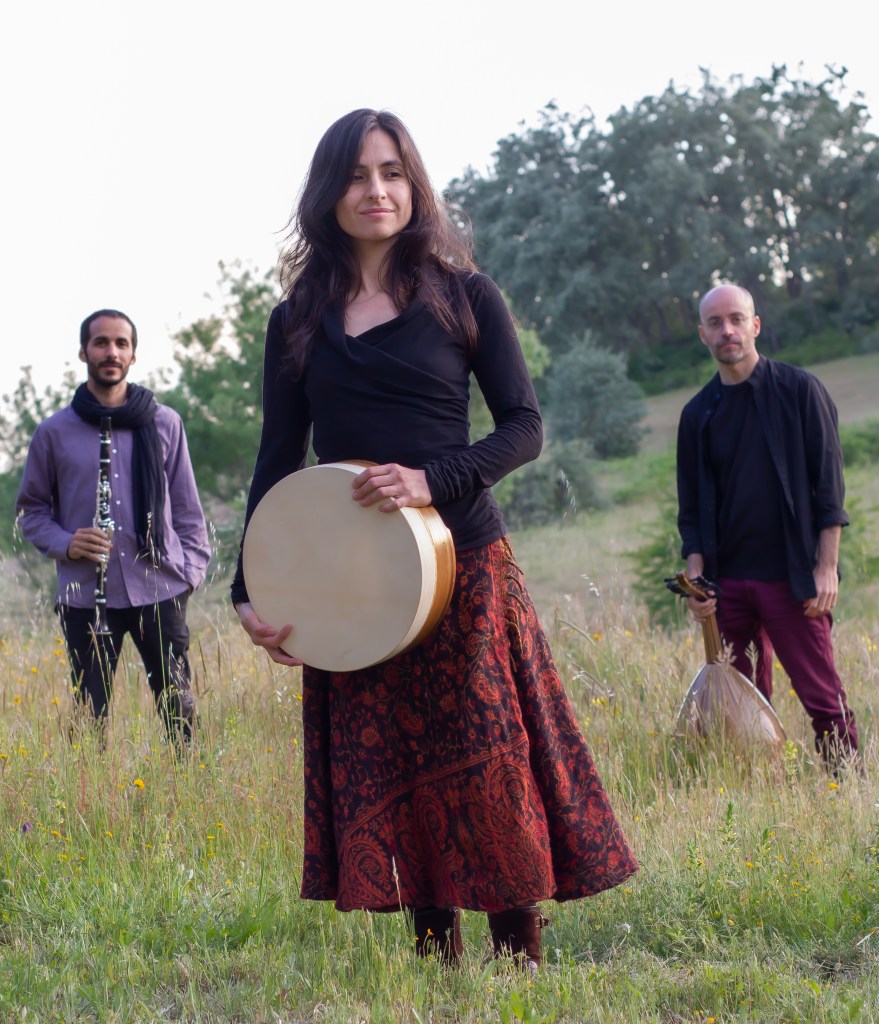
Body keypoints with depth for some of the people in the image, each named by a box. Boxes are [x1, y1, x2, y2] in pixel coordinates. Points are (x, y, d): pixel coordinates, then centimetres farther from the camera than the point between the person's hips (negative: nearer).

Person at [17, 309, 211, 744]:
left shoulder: (164, 423, 7)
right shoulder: (55, 431, 5)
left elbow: (186, 504, 12)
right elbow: (31, 508, 12)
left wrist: (191, 566, 2)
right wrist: (64, 544, -6)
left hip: (159, 589, 0)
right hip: (86, 596, 0)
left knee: (178, 708, 1)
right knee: (90, 718, 2)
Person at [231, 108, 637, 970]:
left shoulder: (464, 298, 2)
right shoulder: (297, 321, 10)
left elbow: (524, 428, -1)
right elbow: (278, 459, 11)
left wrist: (433, 479, -18)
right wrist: (250, 591, 3)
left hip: (462, 567, -3)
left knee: (488, 772, -4)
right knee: (384, 783, 4)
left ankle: (521, 958, 7)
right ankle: (436, 955, 15)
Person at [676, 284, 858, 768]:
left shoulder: (799, 390, 0)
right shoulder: (697, 414, 10)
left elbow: (828, 483, -2)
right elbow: (691, 508, 13)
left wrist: (826, 567, -8)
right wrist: (695, 575, -1)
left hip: (791, 577, -3)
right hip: (727, 581, 4)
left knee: (822, 696, -4)